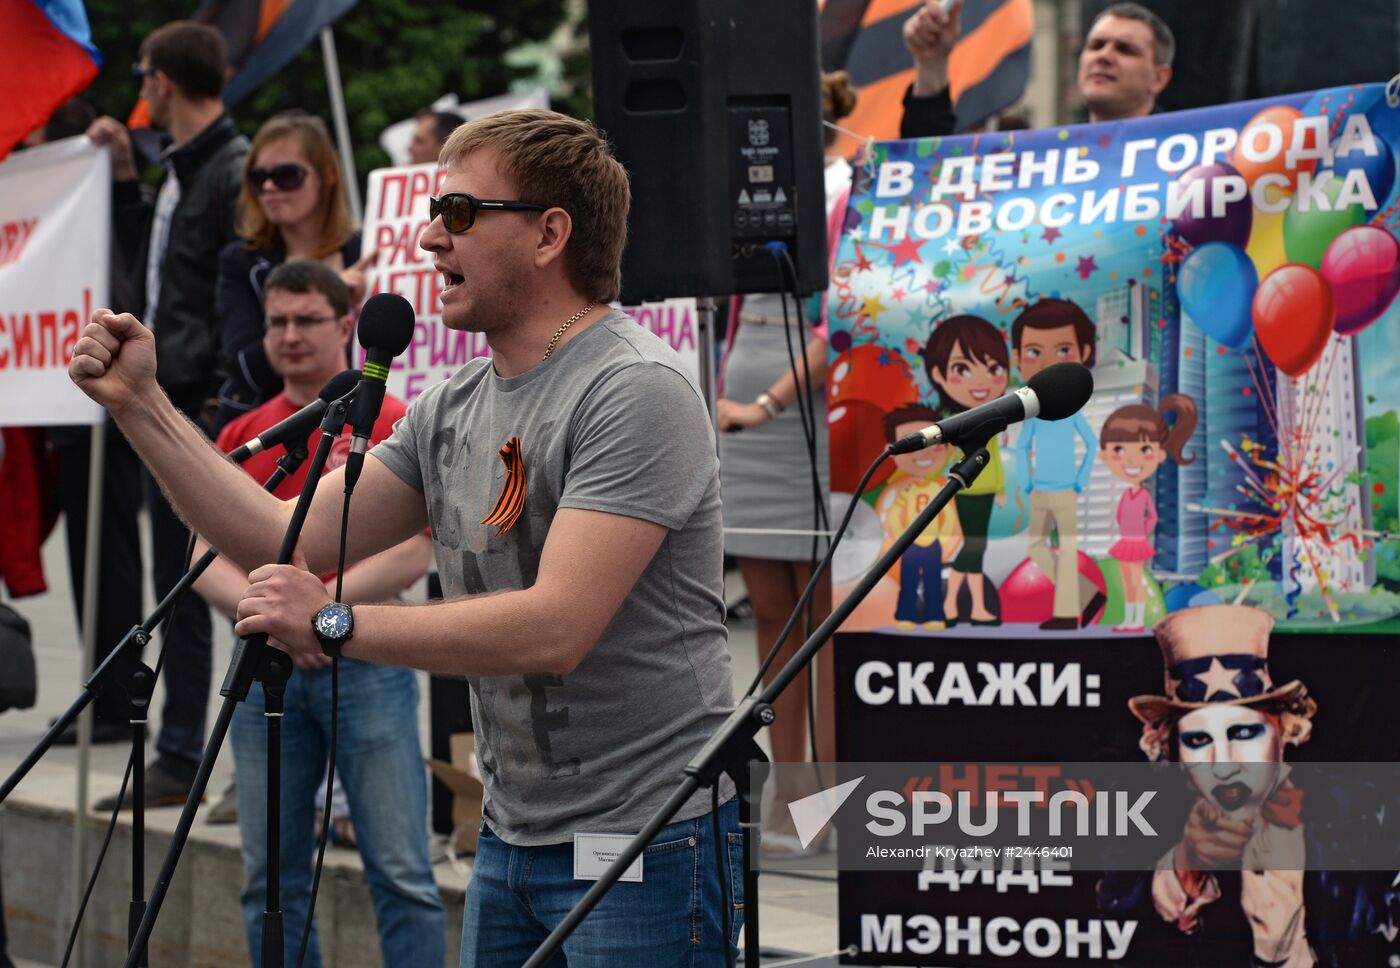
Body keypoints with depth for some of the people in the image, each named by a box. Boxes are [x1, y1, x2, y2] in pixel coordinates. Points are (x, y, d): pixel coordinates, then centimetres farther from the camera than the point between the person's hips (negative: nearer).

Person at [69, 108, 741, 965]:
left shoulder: (635, 393, -17)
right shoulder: (452, 409, 11)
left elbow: (555, 628, -26)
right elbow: (292, 546, 9)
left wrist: (336, 623, -23)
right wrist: (141, 407, 6)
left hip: (649, 841, -8)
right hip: (511, 842, 8)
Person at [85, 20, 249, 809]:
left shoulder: (235, 170, -14)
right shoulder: (179, 171, 15)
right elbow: (152, 259, 26)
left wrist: (222, 402, -20)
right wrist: (124, 174, 21)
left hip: (213, 411, -10)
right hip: (168, 406, 10)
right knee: (178, 589, 14)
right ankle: (179, 761, 21)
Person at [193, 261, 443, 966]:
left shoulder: (392, 425, -1)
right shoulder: (241, 437, 13)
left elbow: (414, 550, -8)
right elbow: (207, 559, 7)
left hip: (365, 664, -4)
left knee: (401, 872, -5)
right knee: (271, 877, 8)